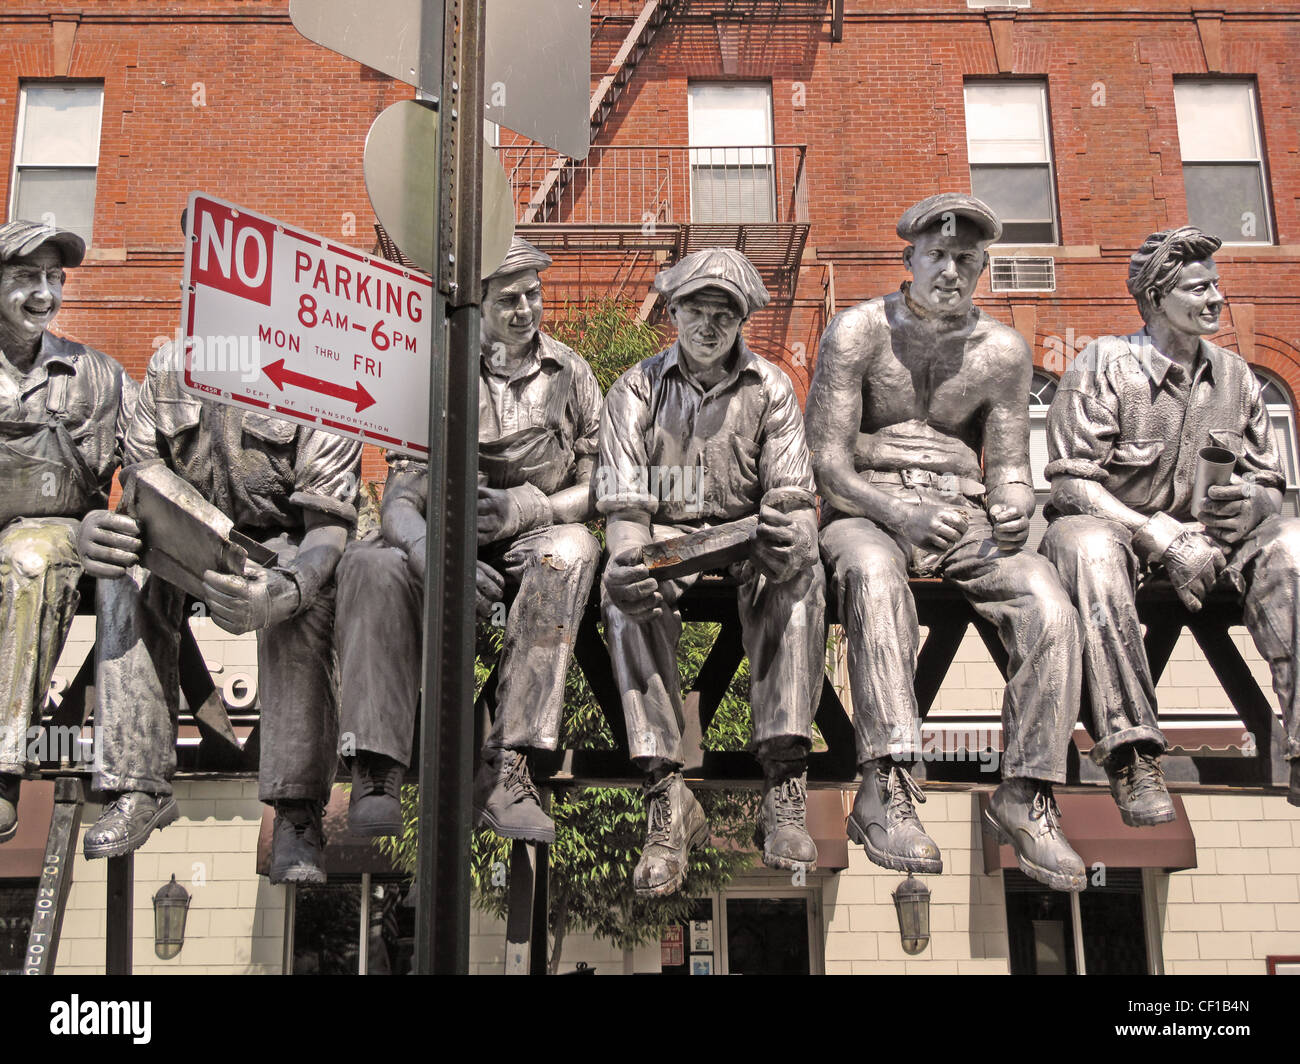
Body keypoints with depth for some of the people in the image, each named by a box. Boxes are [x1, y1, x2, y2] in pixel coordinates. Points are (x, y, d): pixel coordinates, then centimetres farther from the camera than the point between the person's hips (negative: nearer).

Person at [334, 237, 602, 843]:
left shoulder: (570, 374, 5)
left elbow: (596, 491, 3)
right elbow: (400, 501, -10)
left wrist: (522, 509, -18)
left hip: (530, 542, 0)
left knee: (570, 549, -35)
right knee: (372, 564, -32)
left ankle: (505, 769, -38)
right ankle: (375, 772, -34)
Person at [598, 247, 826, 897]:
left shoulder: (770, 388, 4)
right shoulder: (636, 390, 2)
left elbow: (793, 495, -7)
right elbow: (624, 503, -8)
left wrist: (794, 537, -34)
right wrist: (625, 559, -33)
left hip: (746, 532, 0)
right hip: (666, 533, 0)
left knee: (799, 576, -33)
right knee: (624, 594, -34)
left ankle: (784, 791, -37)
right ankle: (667, 797, -38)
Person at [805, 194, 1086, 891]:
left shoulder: (1002, 351, 11)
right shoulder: (858, 331, 2)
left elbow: (1009, 470, 10)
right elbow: (828, 465, -6)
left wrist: (1014, 508, -16)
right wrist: (899, 514, -24)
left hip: (965, 519, 3)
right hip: (866, 513, -3)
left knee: (1050, 607, -26)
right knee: (874, 576, -39)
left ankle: (1024, 794, -18)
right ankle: (885, 791, -42)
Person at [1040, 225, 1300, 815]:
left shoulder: (1234, 375, 7)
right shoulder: (1103, 365, -7)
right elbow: (1072, 484, -14)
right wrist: (1162, 537, -25)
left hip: (1198, 534, 4)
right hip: (1110, 523, -4)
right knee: (1091, 547, -39)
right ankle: (1130, 755, -39)